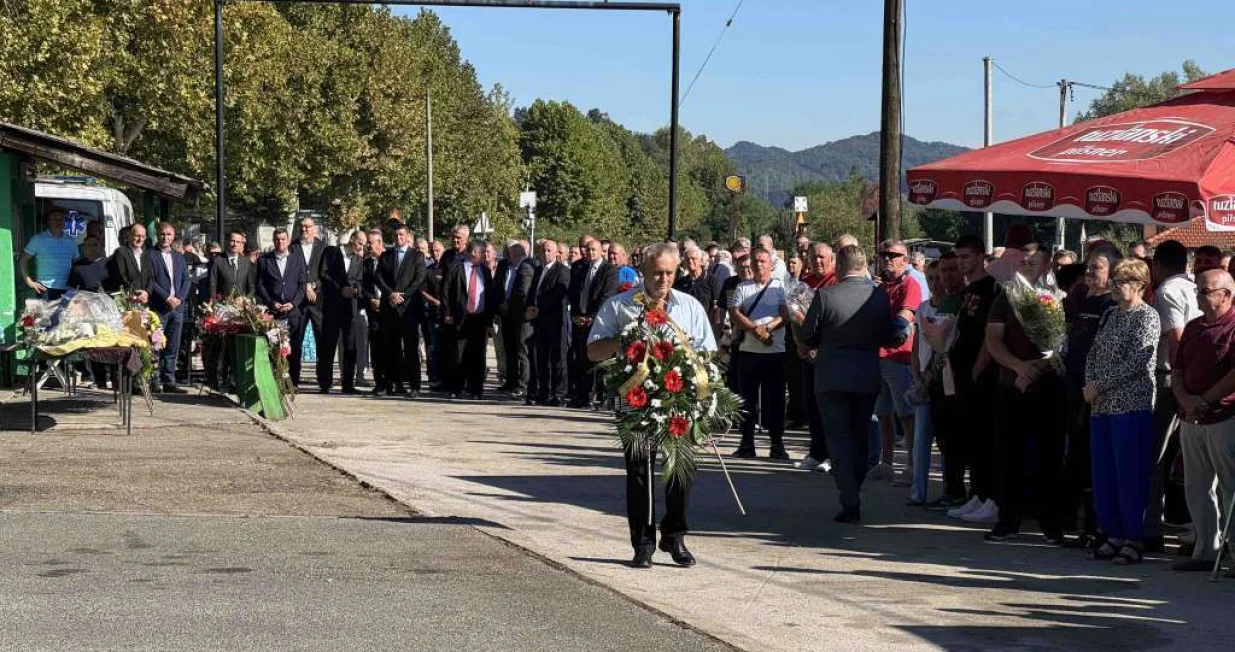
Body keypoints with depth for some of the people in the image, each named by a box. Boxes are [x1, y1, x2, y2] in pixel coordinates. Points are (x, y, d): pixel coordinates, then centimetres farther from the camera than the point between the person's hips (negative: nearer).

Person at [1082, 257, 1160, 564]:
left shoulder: (1147, 316, -7)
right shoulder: (1111, 315, 16)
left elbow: (1136, 362, -16)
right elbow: (1094, 353, 18)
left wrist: (1100, 386, -13)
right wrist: (1090, 384, -1)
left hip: (1132, 405, -8)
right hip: (1102, 406, 8)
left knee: (1130, 475, -4)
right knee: (1103, 475, 8)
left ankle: (1133, 539, 2)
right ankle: (1114, 536, 17)